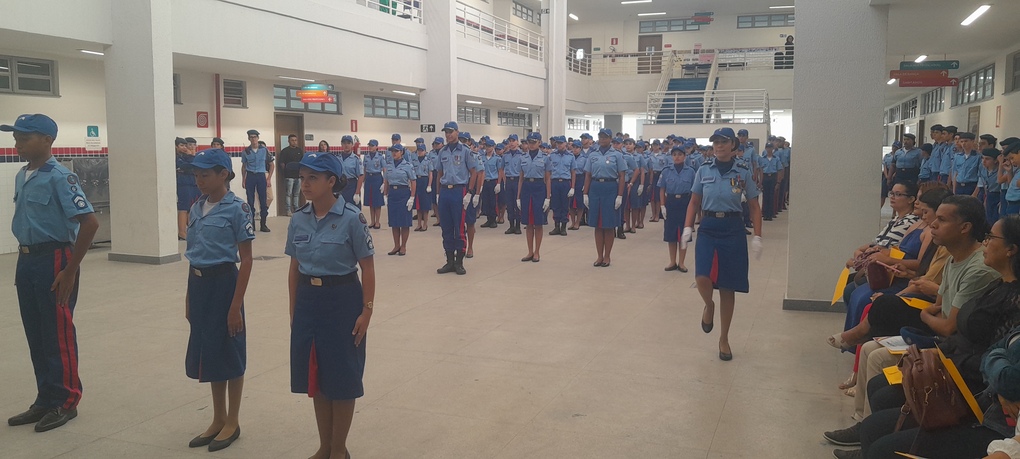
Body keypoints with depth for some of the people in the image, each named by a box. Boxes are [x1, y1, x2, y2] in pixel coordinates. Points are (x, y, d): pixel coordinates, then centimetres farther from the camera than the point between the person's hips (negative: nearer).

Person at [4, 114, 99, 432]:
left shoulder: (59, 177, -16)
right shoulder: (22, 176, 9)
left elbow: (90, 222, -22)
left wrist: (70, 271, -19)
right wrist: (24, 258, 13)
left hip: (53, 260, -8)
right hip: (26, 260, 8)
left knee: (58, 335, 2)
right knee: (36, 336, 15)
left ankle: (65, 402, 16)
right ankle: (45, 400, 27)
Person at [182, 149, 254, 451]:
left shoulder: (236, 209, -12)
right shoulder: (197, 208, 8)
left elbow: (246, 260, -12)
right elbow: (193, 255, 14)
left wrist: (236, 305, -15)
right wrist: (189, 296, 14)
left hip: (223, 283, -7)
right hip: (198, 284, 7)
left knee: (228, 354, 5)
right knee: (207, 350, 14)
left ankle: (232, 423, 20)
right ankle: (218, 419, 29)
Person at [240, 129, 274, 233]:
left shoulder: (264, 150, 0)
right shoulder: (246, 151, 4)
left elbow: (271, 165, 6)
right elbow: (244, 167, 13)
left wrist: (269, 179, 0)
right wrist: (243, 180, 9)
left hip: (261, 176, -1)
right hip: (250, 176, 1)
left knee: (263, 201, -2)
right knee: (250, 201, 5)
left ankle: (263, 224, 5)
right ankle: (251, 223, 13)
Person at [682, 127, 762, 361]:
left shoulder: (743, 173, 0)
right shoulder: (703, 171, 3)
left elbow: (754, 206, 4)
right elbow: (694, 202, 10)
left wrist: (757, 237, -4)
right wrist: (688, 228, -2)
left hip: (732, 230, -1)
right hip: (708, 228, 1)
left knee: (727, 287, 5)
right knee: (702, 278, -21)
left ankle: (724, 339, 21)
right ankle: (709, 306, 16)